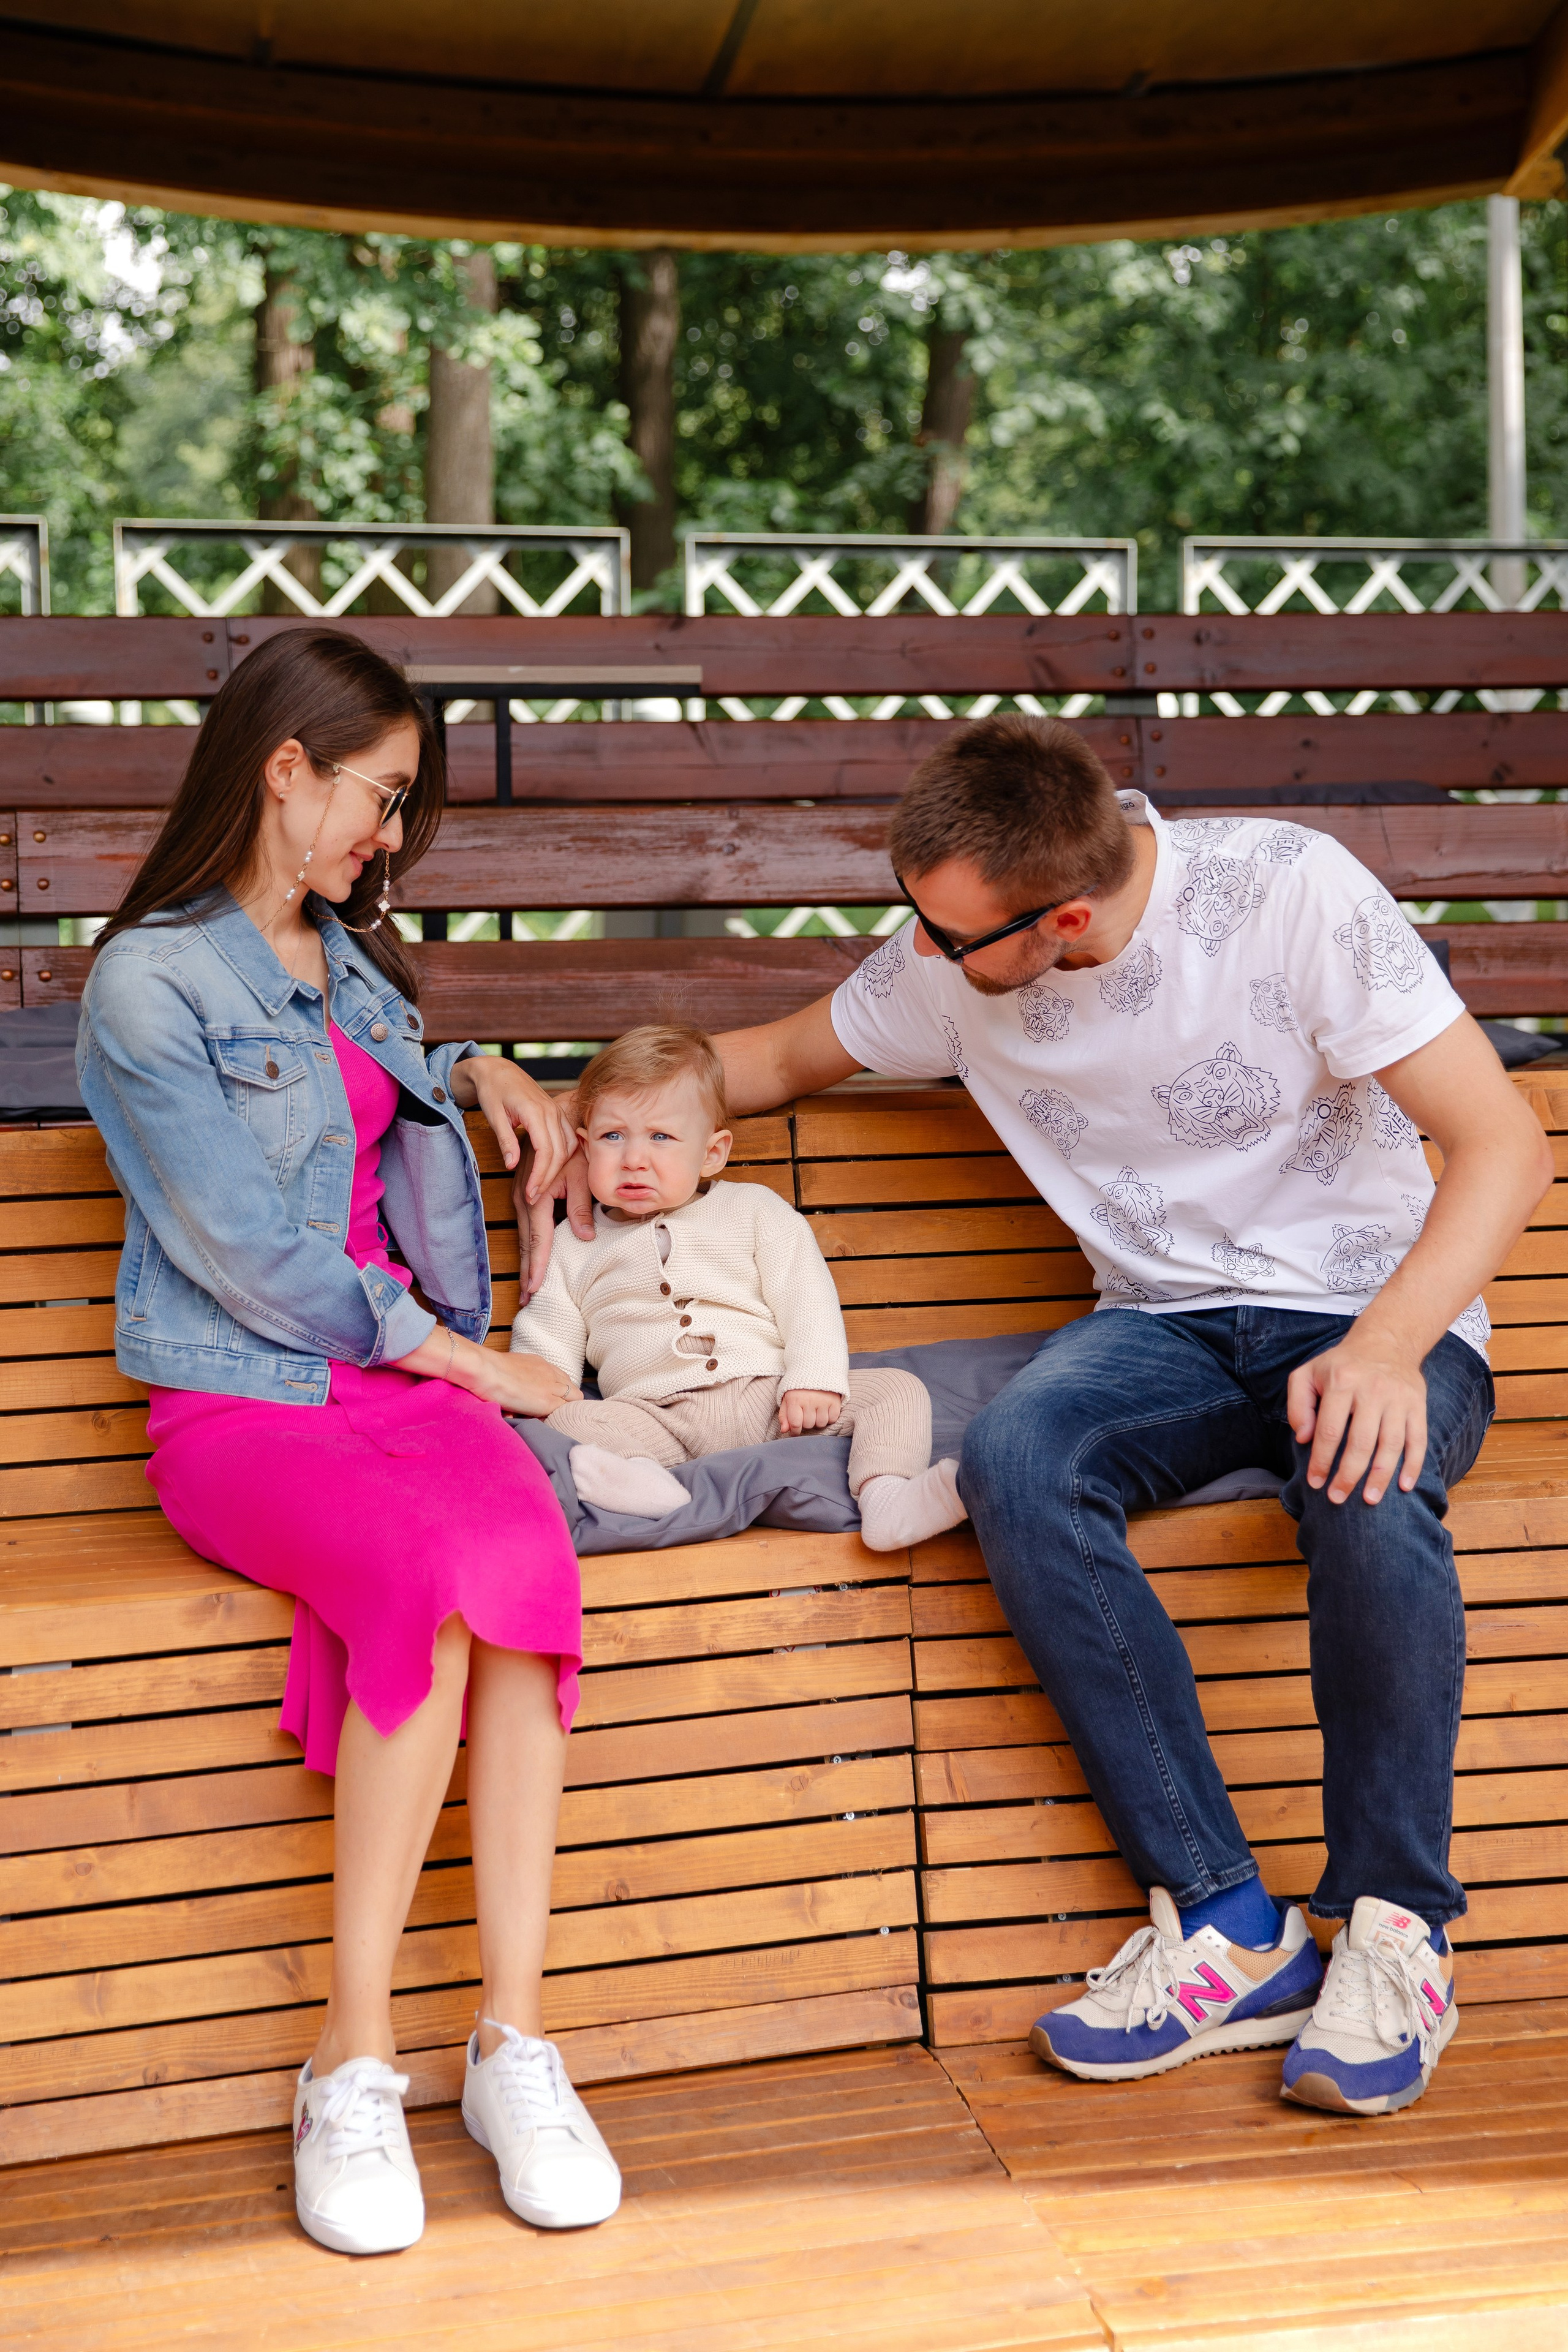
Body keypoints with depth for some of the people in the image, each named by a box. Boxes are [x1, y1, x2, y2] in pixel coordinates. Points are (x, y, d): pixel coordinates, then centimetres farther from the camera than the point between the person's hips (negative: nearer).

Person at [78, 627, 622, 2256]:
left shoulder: (352, 957, 19)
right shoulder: (148, 985, -4)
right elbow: (246, 1251, -10)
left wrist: (477, 1070, 20)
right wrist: (463, 1359, -7)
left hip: (407, 1366, 6)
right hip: (240, 1394, -5)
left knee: (522, 1556, -29)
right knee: (427, 1576, -35)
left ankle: (513, 2041, -24)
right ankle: (355, 2062, -22)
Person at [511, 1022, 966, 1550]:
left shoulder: (755, 1210, 15)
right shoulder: (575, 1247, 19)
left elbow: (807, 1299, 5)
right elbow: (546, 1343, 20)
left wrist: (813, 1380, -11)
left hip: (769, 1395, 1)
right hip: (658, 1418, 0)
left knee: (899, 1389, -18)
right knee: (568, 1424, -28)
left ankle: (885, 1495, -42)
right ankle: (641, 1486, -55)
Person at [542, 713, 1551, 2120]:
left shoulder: (1289, 891, -17)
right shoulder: (947, 965, -3)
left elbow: (1502, 1143, -17)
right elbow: (782, 1059, 17)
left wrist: (1389, 1346, -33)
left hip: (1373, 1307, -3)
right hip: (1167, 1321, 4)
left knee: (1367, 1490, -38)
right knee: (1014, 1459, -30)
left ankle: (1395, 1925, -15)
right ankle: (1226, 1921, -22)